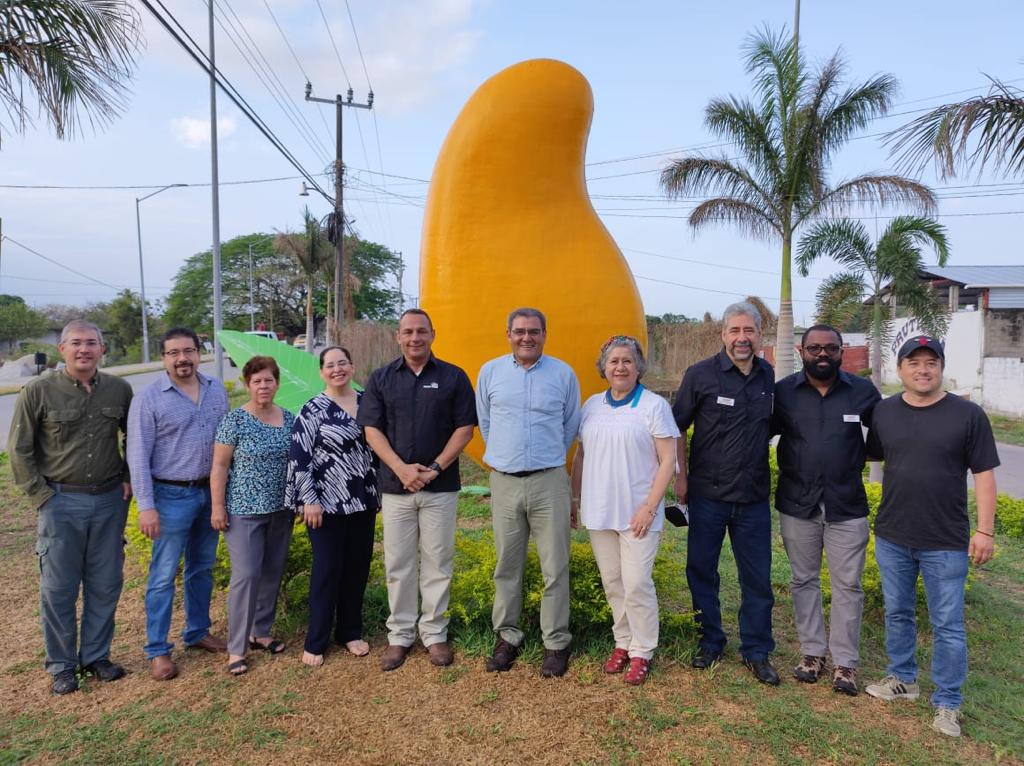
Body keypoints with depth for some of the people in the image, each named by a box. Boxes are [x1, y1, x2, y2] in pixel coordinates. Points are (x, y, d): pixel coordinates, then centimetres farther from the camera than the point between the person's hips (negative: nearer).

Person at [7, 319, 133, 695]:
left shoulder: (119, 390, 1)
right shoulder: (39, 391, -7)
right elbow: (19, 449, -2)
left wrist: (128, 478, 7)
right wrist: (41, 495, -5)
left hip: (110, 500, 3)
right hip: (61, 502, -2)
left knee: (105, 586, 11)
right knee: (58, 589, 6)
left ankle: (96, 656, 28)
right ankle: (61, 666, 23)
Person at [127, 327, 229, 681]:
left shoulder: (217, 391, 4)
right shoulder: (149, 398, -10)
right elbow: (138, 456, -10)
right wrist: (146, 506, -15)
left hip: (211, 493, 5)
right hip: (172, 496, -4)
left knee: (202, 568, 16)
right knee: (164, 575, 2)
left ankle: (197, 632, 32)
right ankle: (158, 651, 15)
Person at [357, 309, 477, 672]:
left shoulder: (453, 377, 0)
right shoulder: (381, 378, 5)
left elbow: (464, 428, -2)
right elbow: (372, 430, 0)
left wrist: (435, 468, -12)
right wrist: (401, 468, -13)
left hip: (440, 487, -1)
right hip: (395, 486, 1)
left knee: (438, 562, 7)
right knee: (398, 564, 8)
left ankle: (434, 632, 21)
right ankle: (400, 635, 21)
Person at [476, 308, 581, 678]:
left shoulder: (563, 373, 0)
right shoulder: (490, 372, 2)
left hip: (549, 481, -1)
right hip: (504, 481, 1)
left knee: (555, 567, 3)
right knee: (507, 566, 10)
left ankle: (556, 642, 16)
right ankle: (507, 637, 24)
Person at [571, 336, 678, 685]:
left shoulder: (654, 405, -5)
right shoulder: (592, 405, 9)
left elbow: (668, 460, -8)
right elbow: (581, 456, 15)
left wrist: (650, 506, -14)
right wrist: (574, 498, 13)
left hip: (637, 512, -4)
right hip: (598, 512, 5)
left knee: (636, 584, -3)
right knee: (612, 582, 12)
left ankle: (642, 652, 15)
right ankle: (623, 643, 29)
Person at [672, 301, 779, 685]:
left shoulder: (769, 376, 3)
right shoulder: (701, 374, -7)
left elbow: (771, 426, 15)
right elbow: (677, 427, -1)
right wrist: (680, 476, -4)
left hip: (754, 496, 2)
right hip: (708, 494, -2)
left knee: (757, 577, 9)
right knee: (701, 571, 10)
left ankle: (757, 651, 25)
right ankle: (710, 641, 30)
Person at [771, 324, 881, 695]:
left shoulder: (863, 391, -3)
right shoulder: (783, 391, -4)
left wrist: (858, 461, -3)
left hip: (847, 506, 0)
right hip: (797, 505, 1)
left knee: (847, 585, 5)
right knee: (803, 581, 11)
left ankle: (844, 662, 19)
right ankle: (812, 653, 26)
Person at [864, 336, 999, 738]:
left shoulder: (968, 414, -6)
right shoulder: (883, 411, 1)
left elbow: (983, 474, -5)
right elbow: (872, 457, 12)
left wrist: (984, 530, -8)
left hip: (946, 542, -3)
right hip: (891, 537, 3)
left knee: (948, 625, 6)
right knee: (897, 614, 17)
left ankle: (947, 704, 21)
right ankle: (902, 679, 36)